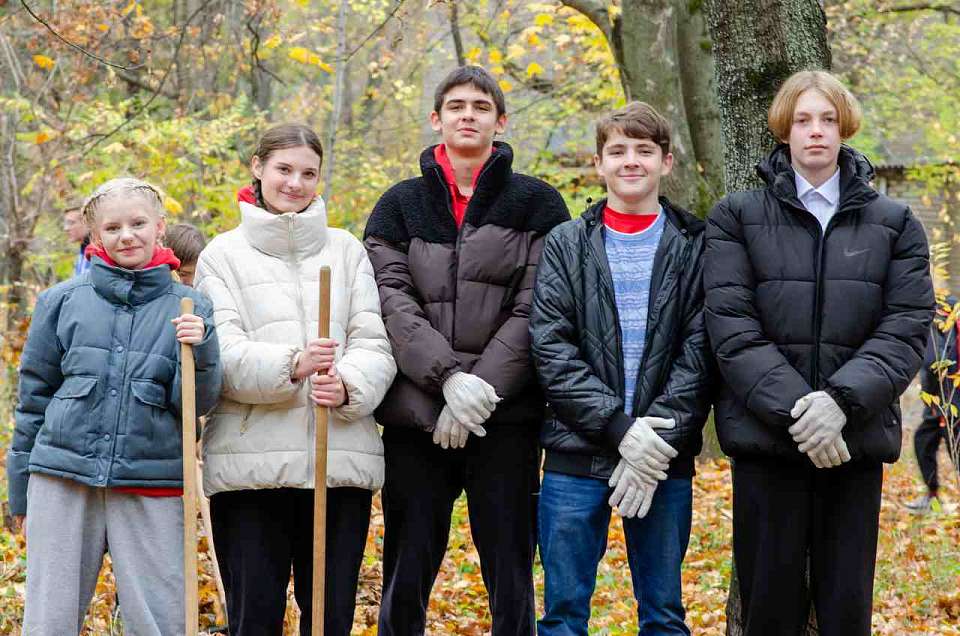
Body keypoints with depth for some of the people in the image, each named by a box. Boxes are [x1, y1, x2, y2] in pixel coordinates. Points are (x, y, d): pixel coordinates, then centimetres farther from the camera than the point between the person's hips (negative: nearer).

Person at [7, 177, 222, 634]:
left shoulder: (188, 308, 4)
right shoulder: (63, 301, 6)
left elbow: (197, 404, 1)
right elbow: (34, 396, 12)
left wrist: (200, 350, -18)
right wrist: (20, 491, 14)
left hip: (152, 487, 0)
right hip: (62, 482, 1)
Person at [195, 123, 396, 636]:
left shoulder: (346, 249, 15)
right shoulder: (223, 255, 9)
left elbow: (374, 342, 6)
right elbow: (223, 352, -4)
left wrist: (349, 386, -17)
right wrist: (291, 366, -23)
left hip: (341, 458, 2)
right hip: (251, 462, -2)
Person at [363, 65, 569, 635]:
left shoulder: (537, 204, 7)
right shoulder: (400, 205, 11)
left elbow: (536, 310, -2)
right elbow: (392, 302, -2)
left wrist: (483, 387, -14)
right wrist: (449, 377, -17)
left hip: (507, 418, -1)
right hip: (416, 417, 1)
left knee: (511, 578, 3)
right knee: (405, 581, 5)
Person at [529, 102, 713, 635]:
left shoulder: (694, 247, 6)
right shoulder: (566, 245, 6)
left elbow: (699, 352, -2)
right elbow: (551, 350, -3)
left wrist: (659, 443, -13)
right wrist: (620, 427, -14)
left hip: (666, 459, 0)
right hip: (576, 456, 0)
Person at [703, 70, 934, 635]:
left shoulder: (895, 224, 11)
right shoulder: (737, 218, 7)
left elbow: (907, 328, 0)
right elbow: (732, 326, -3)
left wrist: (842, 401, -16)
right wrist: (792, 408, -16)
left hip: (856, 440, 1)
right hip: (765, 439, -1)